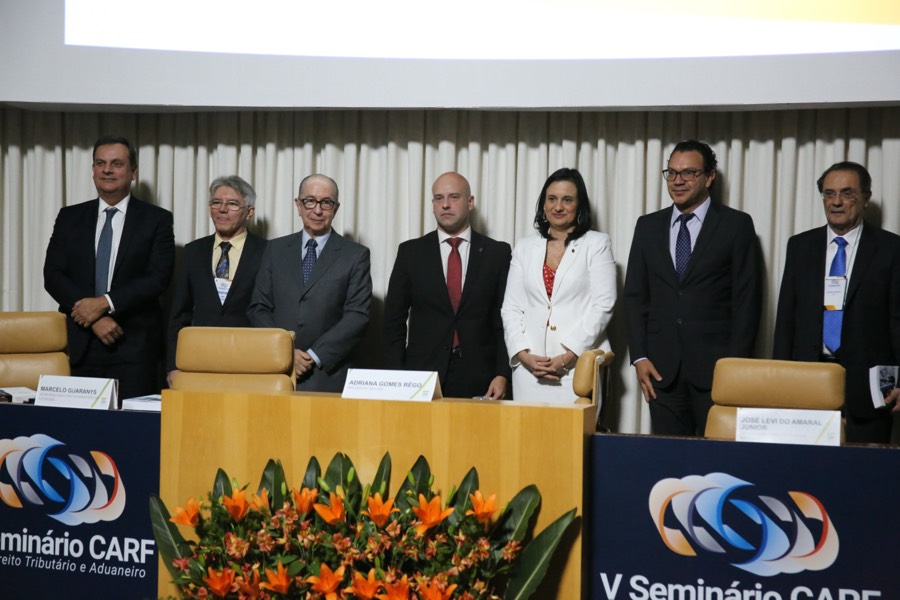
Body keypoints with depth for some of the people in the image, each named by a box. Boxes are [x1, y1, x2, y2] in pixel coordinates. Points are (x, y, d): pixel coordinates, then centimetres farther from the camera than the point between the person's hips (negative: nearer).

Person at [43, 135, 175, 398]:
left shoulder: (157, 219, 4)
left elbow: (158, 277, -5)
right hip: (81, 345, 3)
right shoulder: (69, 218, 12)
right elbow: (53, 275, 4)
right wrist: (95, 318, -9)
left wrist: (104, 303, -14)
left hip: (136, 347, -2)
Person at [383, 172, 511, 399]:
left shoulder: (497, 253, 5)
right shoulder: (411, 252, 7)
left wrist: (502, 374, -6)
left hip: (479, 381, 0)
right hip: (422, 376, 1)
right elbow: (394, 320, 7)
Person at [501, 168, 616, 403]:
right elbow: (511, 308, 10)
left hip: (579, 366, -3)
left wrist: (567, 357, -11)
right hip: (529, 368, 3)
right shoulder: (525, 247, 14)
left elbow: (602, 306, -4)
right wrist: (524, 355, -5)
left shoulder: (597, 244, 4)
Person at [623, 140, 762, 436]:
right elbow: (635, 295, 11)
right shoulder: (648, 226, 11)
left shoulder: (736, 225, 1)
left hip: (716, 366, -3)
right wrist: (639, 357, 2)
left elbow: (747, 300, -2)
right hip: (662, 368, 3)